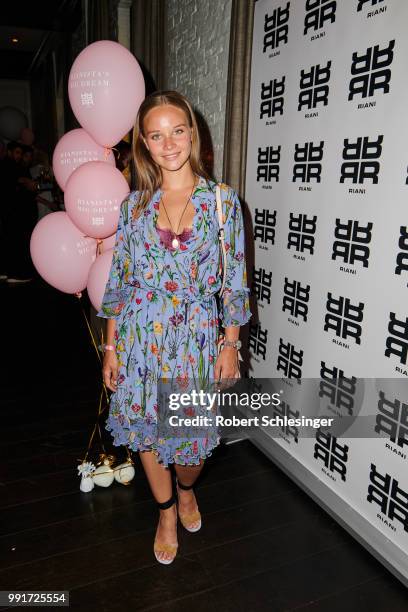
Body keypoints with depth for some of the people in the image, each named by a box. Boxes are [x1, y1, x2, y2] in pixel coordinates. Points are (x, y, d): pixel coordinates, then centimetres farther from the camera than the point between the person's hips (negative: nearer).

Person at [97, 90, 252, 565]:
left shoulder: (222, 200, -3)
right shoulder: (134, 204, 2)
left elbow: (235, 279, -2)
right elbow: (118, 279, 4)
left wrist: (230, 345, -4)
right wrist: (111, 346, 3)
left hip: (196, 334, -2)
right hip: (140, 334, 2)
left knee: (194, 433, 10)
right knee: (145, 428, 13)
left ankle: (185, 489, 47)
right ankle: (166, 512, 41)